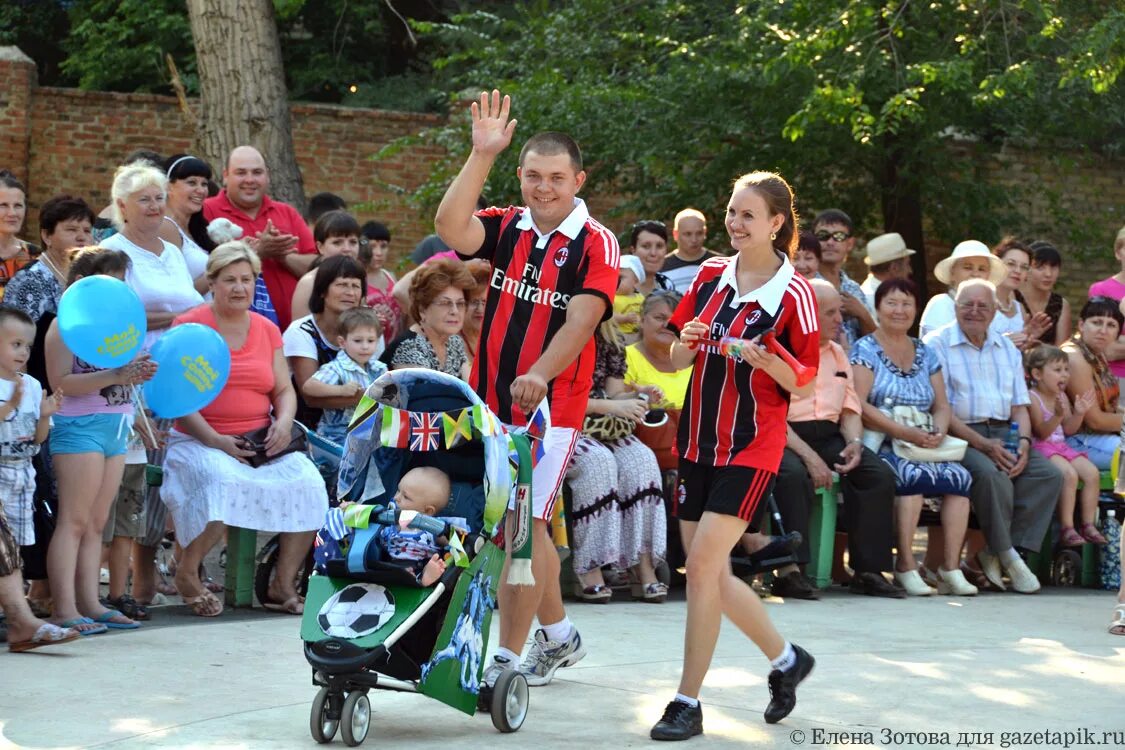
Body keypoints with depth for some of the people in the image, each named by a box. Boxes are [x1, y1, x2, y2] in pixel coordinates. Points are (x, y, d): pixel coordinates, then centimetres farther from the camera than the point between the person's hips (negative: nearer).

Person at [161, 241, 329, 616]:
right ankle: (187, 574, -13)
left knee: (306, 480, -20)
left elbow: (284, 390, 17)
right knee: (224, 481, -36)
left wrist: (284, 421, -6)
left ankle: (283, 585, -9)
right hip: (199, 441, -5)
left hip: (262, 442, 5)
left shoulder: (267, 330, 15)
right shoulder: (189, 326, -1)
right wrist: (215, 440, -17)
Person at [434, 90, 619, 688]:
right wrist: (482, 154, -18)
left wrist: (539, 374, -33)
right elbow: (450, 226, -13)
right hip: (491, 401, 5)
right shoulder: (506, 228, 6)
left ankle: (509, 658, -4)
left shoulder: (596, 244, -7)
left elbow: (580, 321, -18)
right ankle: (557, 636, 32)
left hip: (553, 408, -5)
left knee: (522, 526, -10)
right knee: (522, 527, 15)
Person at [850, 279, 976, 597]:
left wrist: (938, 432, -8)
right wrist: (905, 432, -20)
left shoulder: (925, 354, 20)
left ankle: (950, 568, -23)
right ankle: (906, 566, -30)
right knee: (914, 474, -34)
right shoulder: (865, 350, 2)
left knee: (959, 476, -22)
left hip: (923, 447, 5)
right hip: (881, 446, -5)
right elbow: (859, 406, -11)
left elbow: (942, 406, 16)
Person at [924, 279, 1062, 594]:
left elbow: (1019, 407, 17)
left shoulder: (1007, 350, 20)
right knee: (991, 474, -35)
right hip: (959, 435, -6)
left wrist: (1023, 443, -6)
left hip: (1003, 434, 6)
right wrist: (983, 444, -18)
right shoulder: (936, 345, 0)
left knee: (1050, 475, -18)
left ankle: (996, 553, -15)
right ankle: (1006, 555, -17)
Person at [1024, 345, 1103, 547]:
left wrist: (1079, 413, -5)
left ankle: (1088, 525, -7)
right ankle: (1067, 529, -26)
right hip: (1041, 448, -8)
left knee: (1092, 473, -11)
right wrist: (1058, 416, -32)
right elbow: (1042, 433, -17)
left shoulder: (1062, 397, 11)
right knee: (1069, 474, -30)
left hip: (1061, 446, 8)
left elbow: (1068, 429, 12)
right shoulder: (1032, 398, -13)